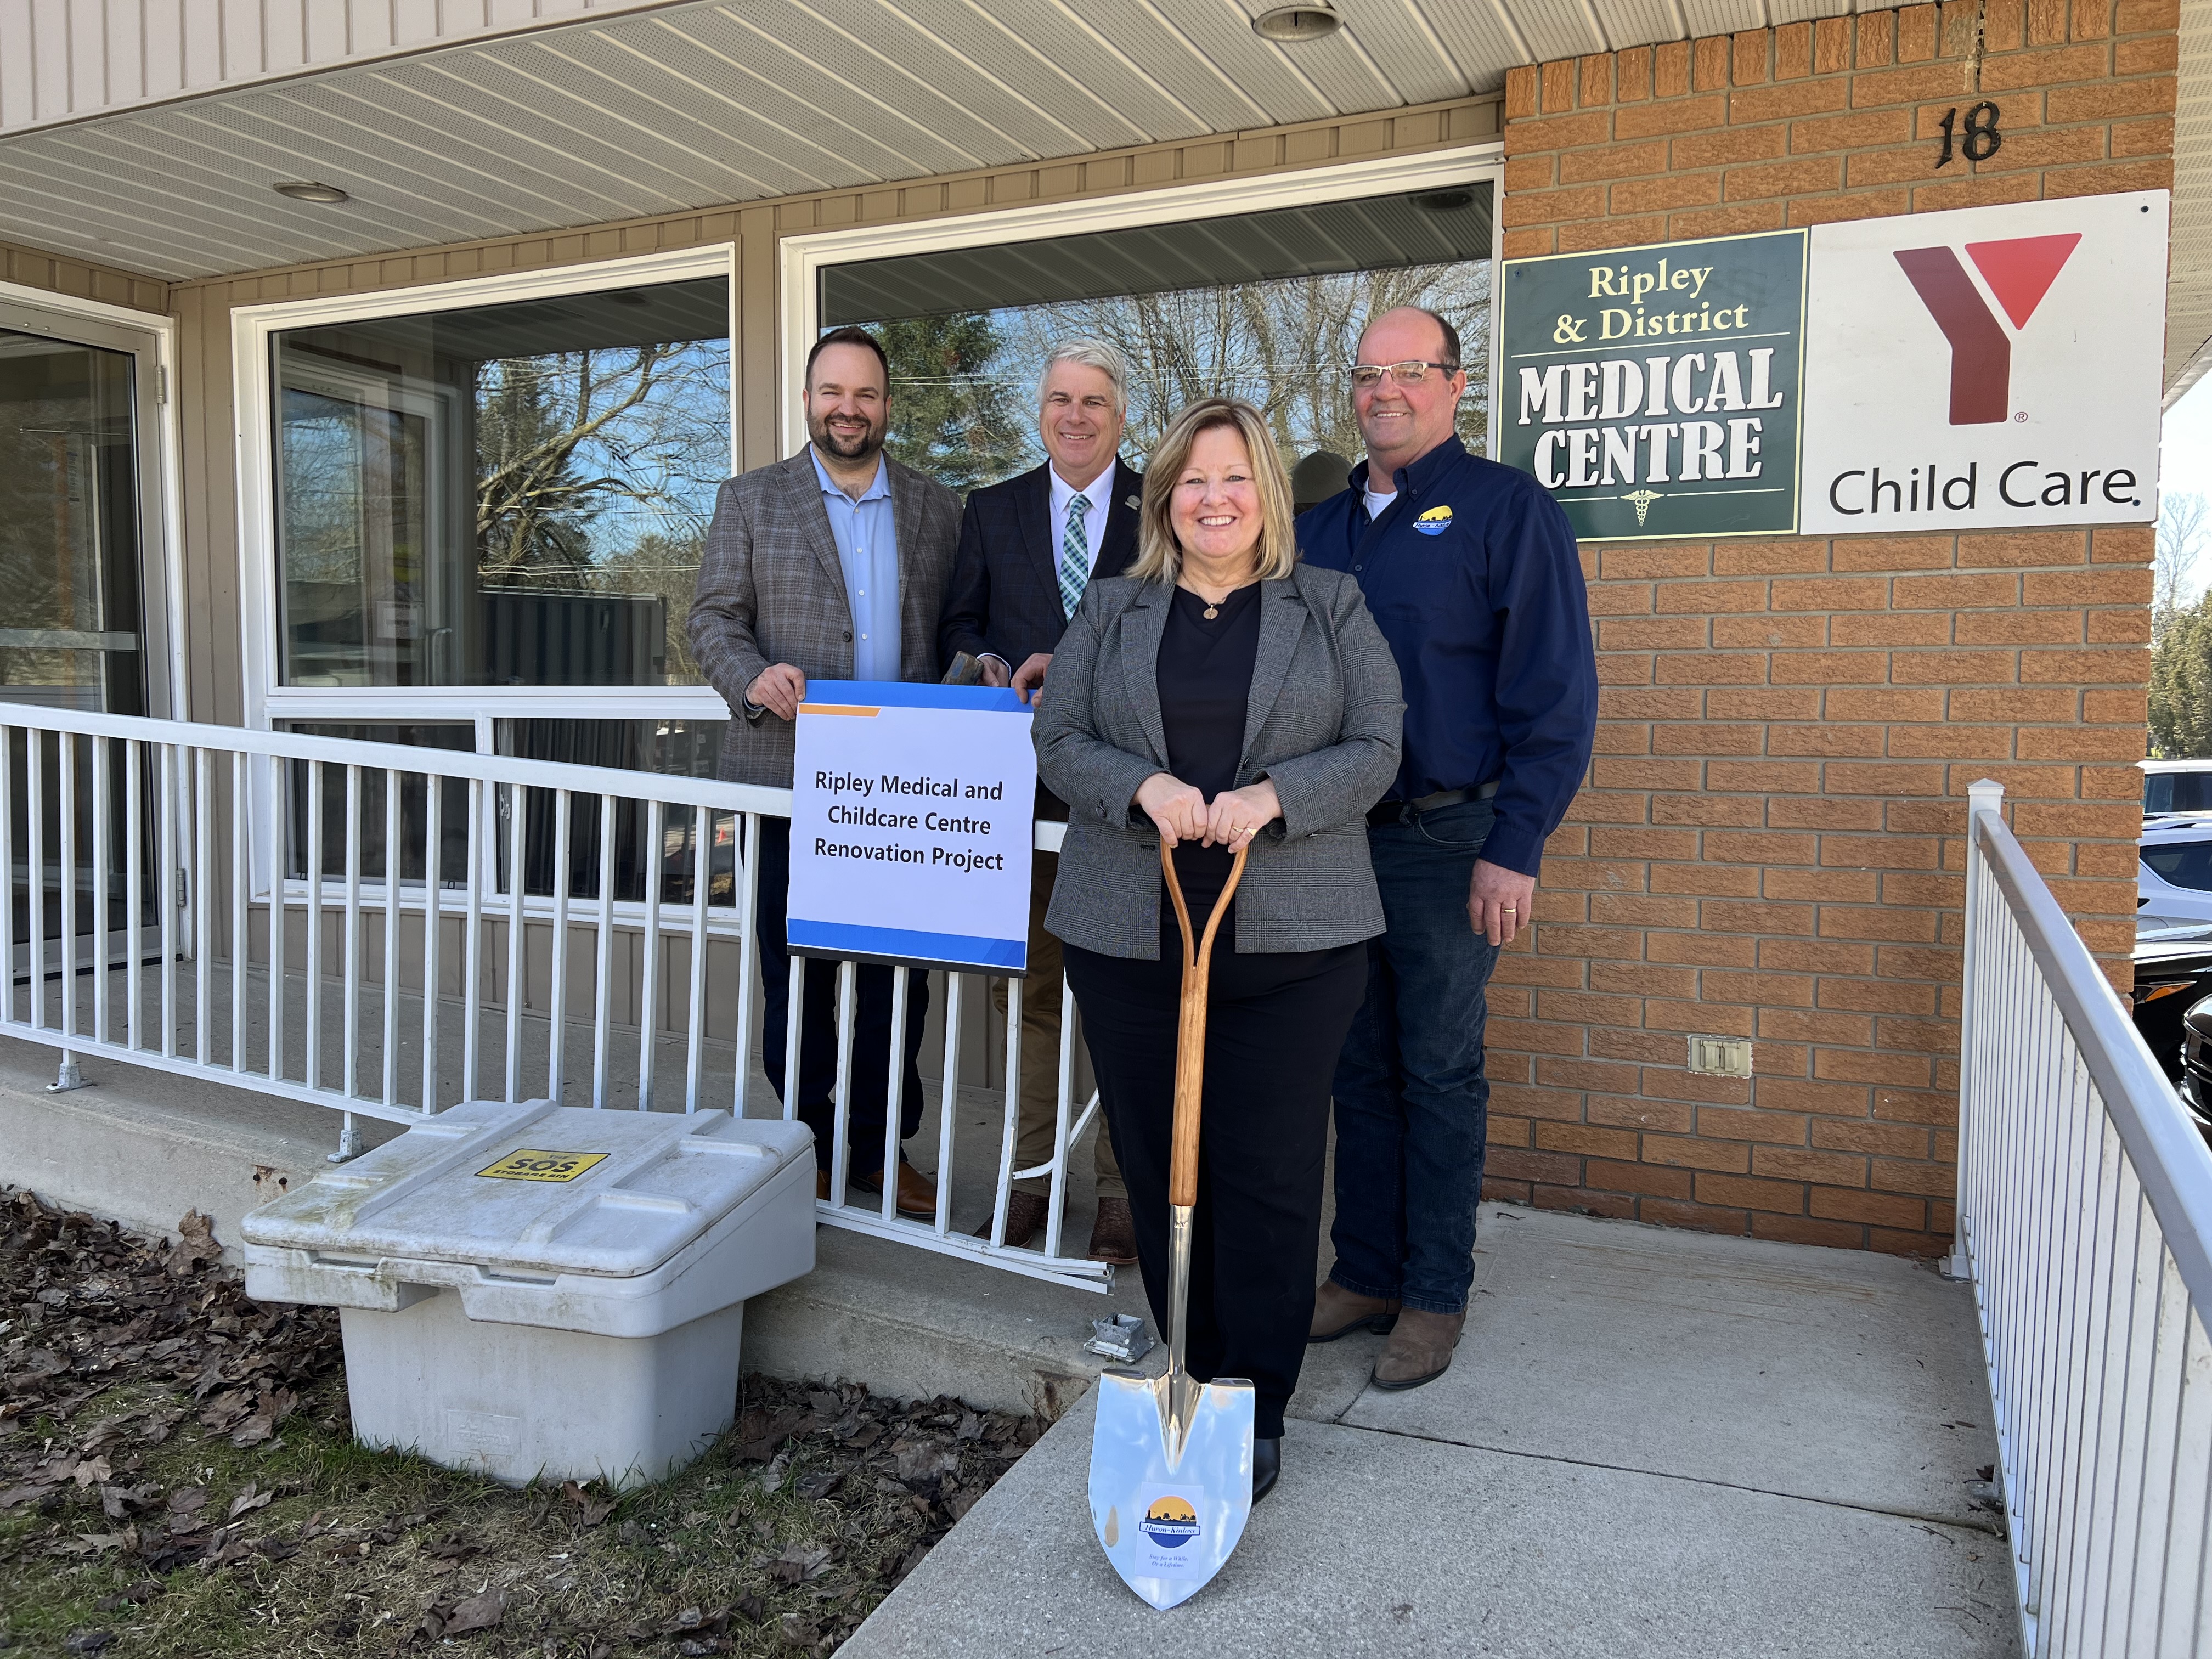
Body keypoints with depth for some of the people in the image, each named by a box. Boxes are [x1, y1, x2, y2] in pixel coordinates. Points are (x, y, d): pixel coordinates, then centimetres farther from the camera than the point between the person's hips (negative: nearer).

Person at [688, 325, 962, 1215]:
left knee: (898, 978, 7)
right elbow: (713, 617, 2)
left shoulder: (938, 508, 12)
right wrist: (753, 678, -18)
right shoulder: (750, 500, 7)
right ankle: (810, 1150, 22)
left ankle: (882, 1150, 22)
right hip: (790, 780, -1)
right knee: (795, 977, 7)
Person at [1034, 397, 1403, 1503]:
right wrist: (1143, 786, -13)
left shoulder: (1332, 608, 8)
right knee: (1157, 1167, 7)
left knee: (1268, 1177, 0)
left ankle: (1257, 1411, 14)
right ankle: (1190, 1385, 25)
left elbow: (1374, 749, 2)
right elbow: (1058, 740, 6)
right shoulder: (1109, 612, 13)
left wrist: (1271, 797, -15)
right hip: (1130, 939, 2)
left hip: (1288, 943, -1)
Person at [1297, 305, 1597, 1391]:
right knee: (1358, 1068, 12)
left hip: (1447, 843, -5)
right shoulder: (1321, 527, 14)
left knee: (1439, 1075, 4)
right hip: (1335, 838, 6)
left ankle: (1435, 1297, 17)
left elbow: (1554, 692, -10)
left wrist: (1514, 849, -15)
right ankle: (1364, 1271, 25)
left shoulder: (1507, 510, -4)